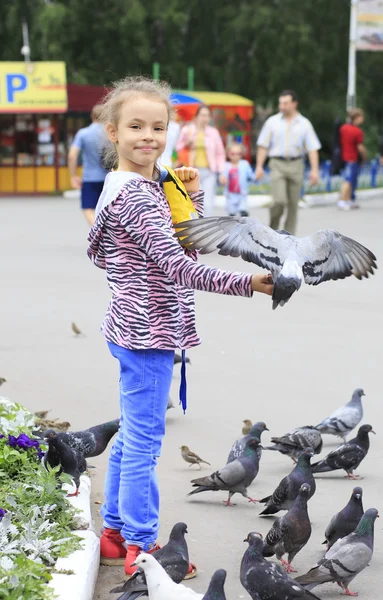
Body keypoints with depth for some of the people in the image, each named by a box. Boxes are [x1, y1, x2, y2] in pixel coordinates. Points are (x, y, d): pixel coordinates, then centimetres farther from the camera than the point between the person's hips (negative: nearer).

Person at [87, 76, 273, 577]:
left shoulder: (148, 185, 11)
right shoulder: (134, 195, -20)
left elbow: (185, 243, 15)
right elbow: (175, 265, -28)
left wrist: (192, 194, 1)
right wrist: (245, 284, -35)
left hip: (135, 328, 11)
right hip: (149, 330, -11)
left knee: (132, 436, 18)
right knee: (143, 441, -3)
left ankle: (116, 533, 29)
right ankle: (140, 547, 5)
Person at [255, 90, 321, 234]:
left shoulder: (304, 124, 5)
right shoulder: (272, 122, 5)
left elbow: (312, 148, 1)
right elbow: (263, 145, 4)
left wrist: (314, 170, -8)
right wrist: (259, 166, -4)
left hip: (296, 165, 1)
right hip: (277, 164, -1)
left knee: (293, 203, 3)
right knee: (279, 200, -15)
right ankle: (273, 229, 7)